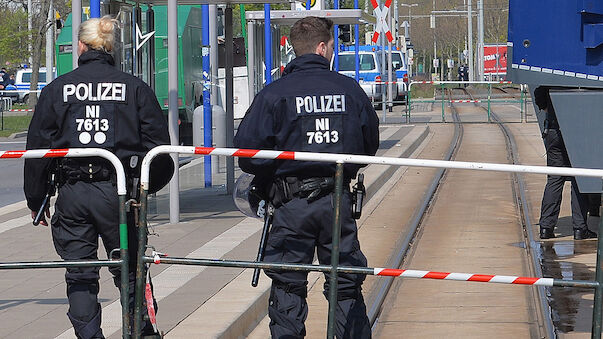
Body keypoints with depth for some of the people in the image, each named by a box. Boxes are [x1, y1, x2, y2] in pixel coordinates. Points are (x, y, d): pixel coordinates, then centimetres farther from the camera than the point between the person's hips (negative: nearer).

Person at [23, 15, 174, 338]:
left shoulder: (56, 89, 4)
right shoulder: (135, 88, 1)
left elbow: (37, 147, 5)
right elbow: (157, 143, 2)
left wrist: (35, 199, 14)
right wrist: (151, 184, 19)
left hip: (72, 193, 1)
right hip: (118, 191, -1)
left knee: (79, 276, 9)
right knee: (128, 270, 12)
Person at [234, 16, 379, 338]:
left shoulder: (274, 94, -6)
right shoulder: (349, 89, 2)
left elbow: (247, 150, -10)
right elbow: (370, 143, 10)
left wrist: (265, 179, 10)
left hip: (292, 204, -2)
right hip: (338, 202, 2)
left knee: (288, 287, 6)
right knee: (346, 286, 11)